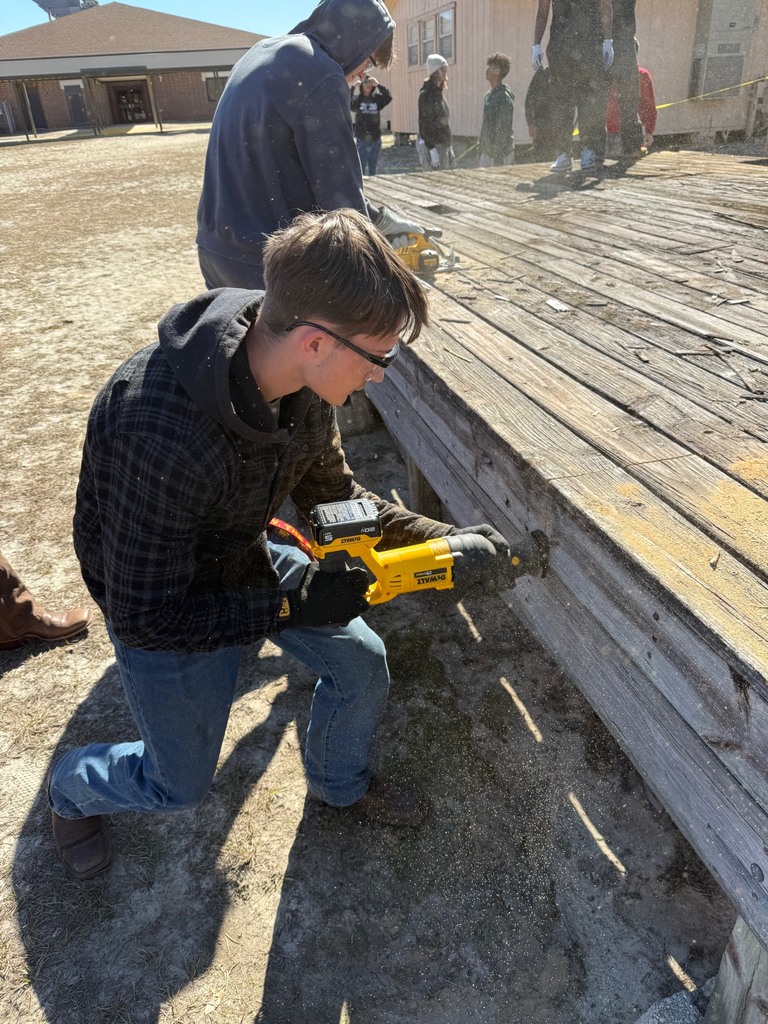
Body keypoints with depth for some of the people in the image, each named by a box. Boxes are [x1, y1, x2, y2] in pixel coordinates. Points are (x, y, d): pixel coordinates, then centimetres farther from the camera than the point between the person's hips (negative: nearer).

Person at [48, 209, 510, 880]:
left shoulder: (299, 374, -20)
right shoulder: (161, 435, -42)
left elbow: (331, 490, -3)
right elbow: (146, 617, -30)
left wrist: (438, 536, -12)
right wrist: (292, 605, -28)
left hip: (249, 551, 6)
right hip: (159, 600, -5)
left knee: (362, 662, 4)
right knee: (181, 784, 9)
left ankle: (340, 784, 37)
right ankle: (73, 788, 44)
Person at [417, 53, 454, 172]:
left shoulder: (439, 92, 16)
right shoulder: (426, 94, -9)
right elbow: (424, 124, -15)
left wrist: (450, 148, 18)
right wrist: (432, 150, -21)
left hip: (443, 146, 9)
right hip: (432, 146, -9)